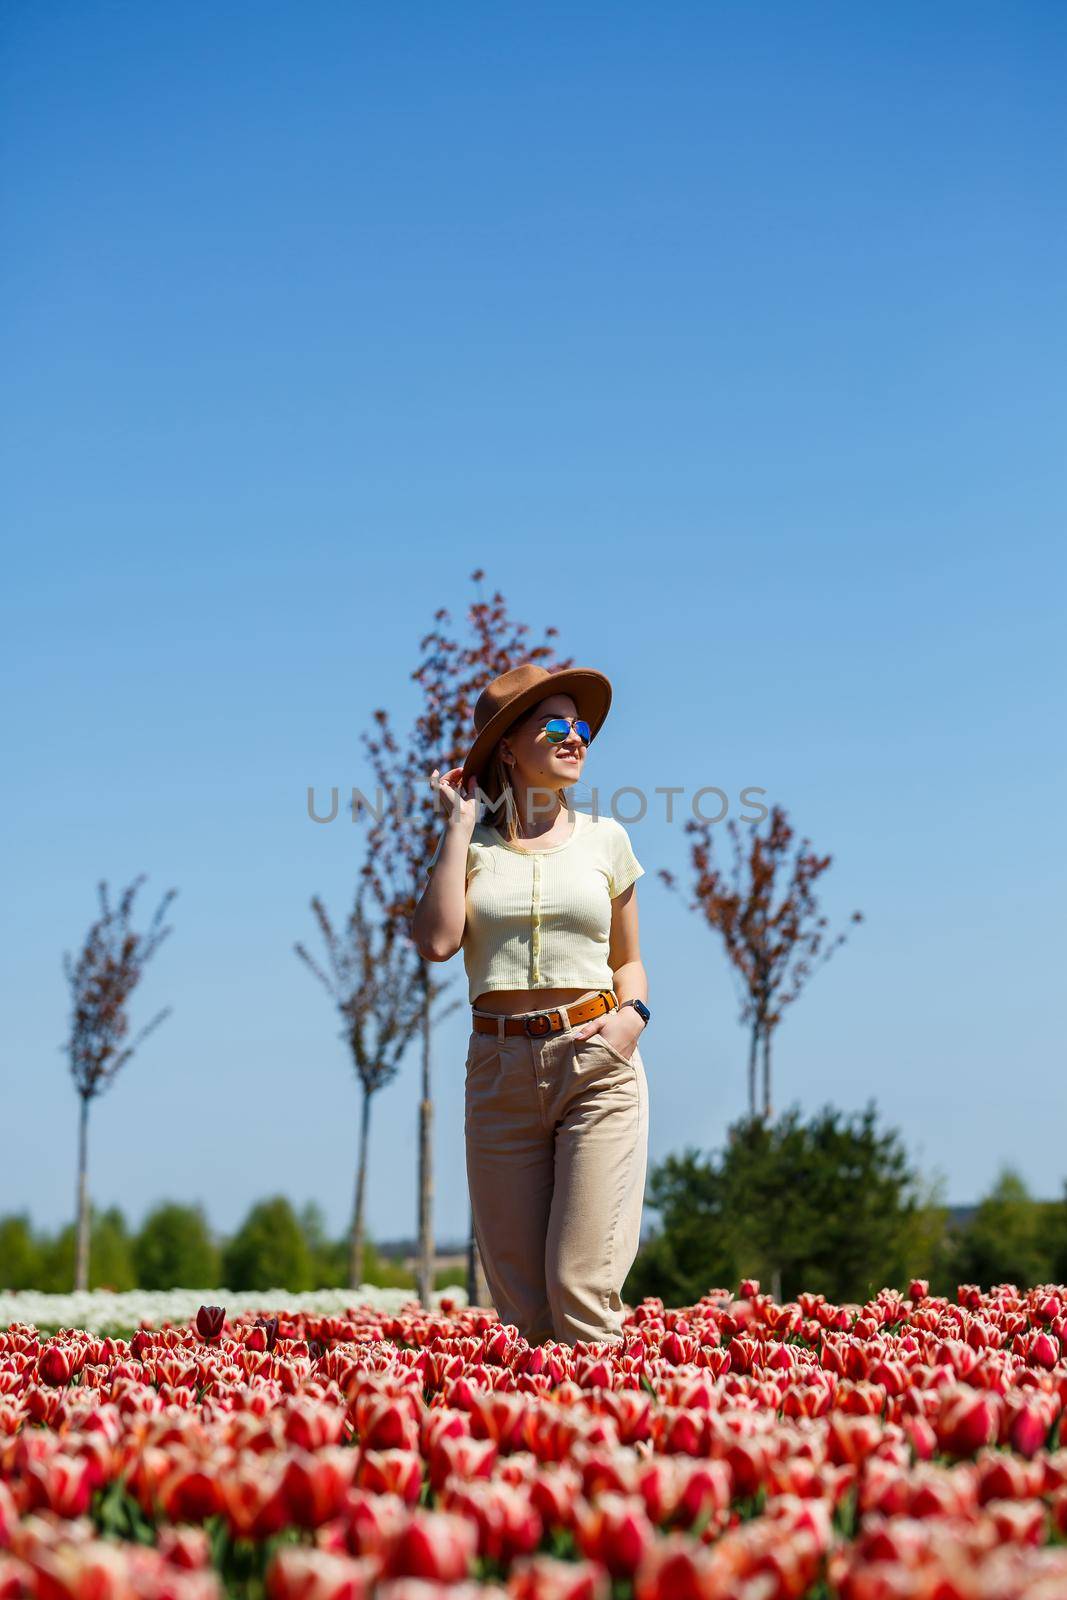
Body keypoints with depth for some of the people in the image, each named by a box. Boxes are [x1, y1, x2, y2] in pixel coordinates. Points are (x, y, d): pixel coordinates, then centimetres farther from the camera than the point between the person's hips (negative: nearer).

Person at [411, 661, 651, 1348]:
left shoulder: (605, 838, 10)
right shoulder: (472, 844, 7)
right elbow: (437, 941, -11)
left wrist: (633, 1014, -3)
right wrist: (461, 821, -4)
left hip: (598, 1065, 0)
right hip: (502, 1070, 1)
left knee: (581, 1285, -12)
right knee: (521, 1305, 3)